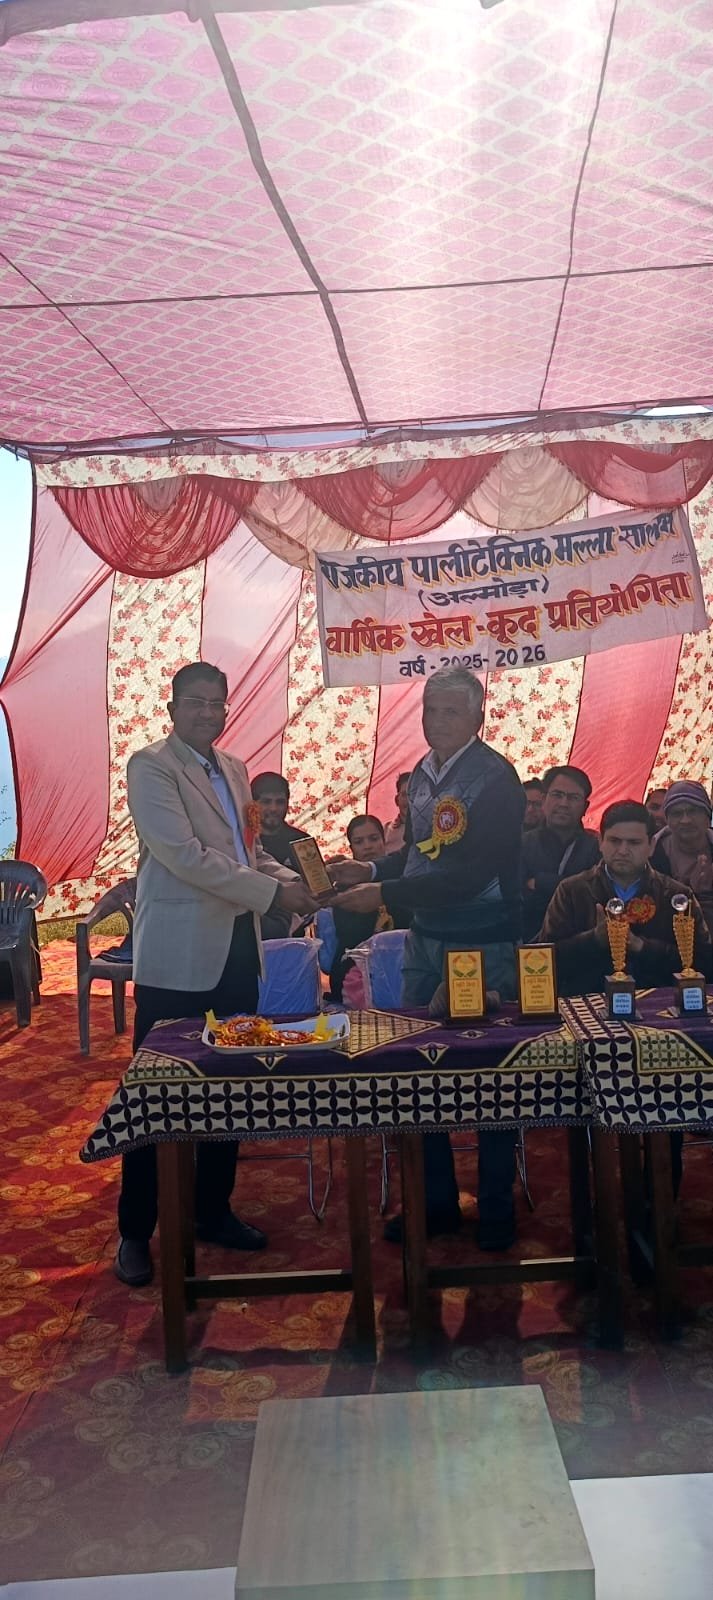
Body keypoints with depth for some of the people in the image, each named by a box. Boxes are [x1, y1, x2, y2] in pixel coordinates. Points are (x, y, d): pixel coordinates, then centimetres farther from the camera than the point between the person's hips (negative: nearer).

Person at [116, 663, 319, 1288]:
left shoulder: (233, 769, 15)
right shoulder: (150, 766, -8)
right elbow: (182, 854, -19)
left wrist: (295, 881, 1)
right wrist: (272, 892, -19)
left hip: (236, 949, 7)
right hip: (177, 956, -7)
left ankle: (213, 1210, 30)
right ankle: (136, 1231, 17)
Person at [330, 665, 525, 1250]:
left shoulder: (495, 777, -14)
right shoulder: (422, 774, 9)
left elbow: (473, 874, -22)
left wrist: (386, 895, -23)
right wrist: (373, 869, 3)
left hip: (484, 946, -7)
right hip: (425, 940, 7)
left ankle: (497, 1211, 22)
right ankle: (436, 1202, 27)